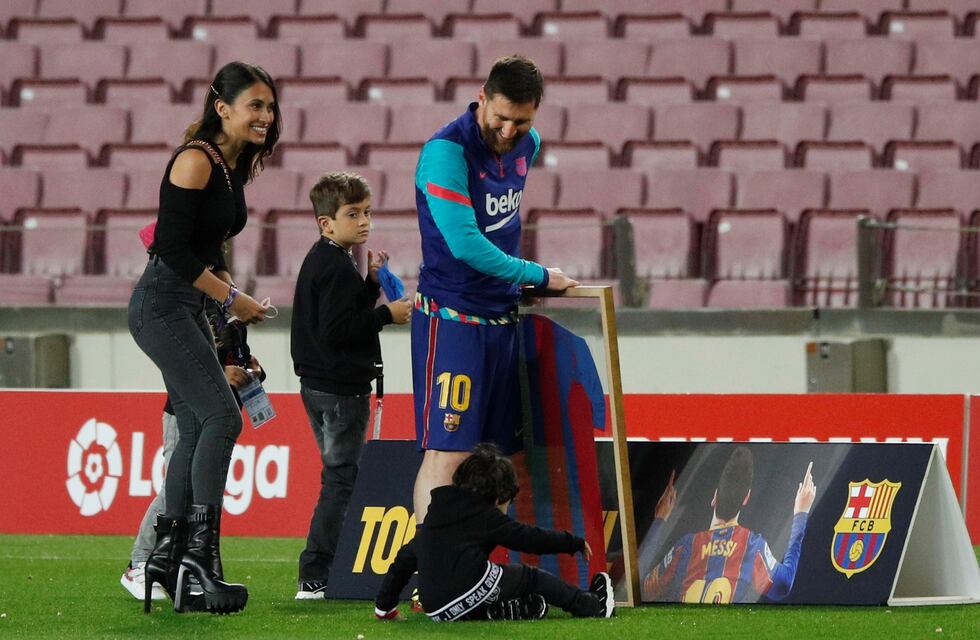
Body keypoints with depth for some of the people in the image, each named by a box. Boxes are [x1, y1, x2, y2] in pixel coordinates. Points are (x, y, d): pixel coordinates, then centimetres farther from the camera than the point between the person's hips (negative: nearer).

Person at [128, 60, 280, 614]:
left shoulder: (235, 168, 12)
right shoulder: (196, 161, -15)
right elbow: (172, 247, -20)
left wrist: (231, 290, 6)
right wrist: (231, 298, -14)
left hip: (187, 312, 10)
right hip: (162, 307, -10)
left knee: (197, 429, 8)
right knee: (222, 417, -14)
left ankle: (166, 557, 12)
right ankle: (200, 551, -13)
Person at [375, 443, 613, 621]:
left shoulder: (434, 514, 25)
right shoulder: (486, 516, 7)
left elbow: (405, 560, 25)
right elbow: (531, 538, 7)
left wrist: (384, 606, 30)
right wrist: (575, 543, 19)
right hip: (471, 591, -6)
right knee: (529, 577, 16)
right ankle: (592, 606, 23)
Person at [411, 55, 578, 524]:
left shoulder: (527, 145, 9)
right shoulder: (447, 150, -16)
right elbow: (463, 242, -21)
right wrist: (539, 276, -12)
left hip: (502, 317, 8)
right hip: (452, 317, -8)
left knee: (496, 455, 7)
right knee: (448, 453, -13)